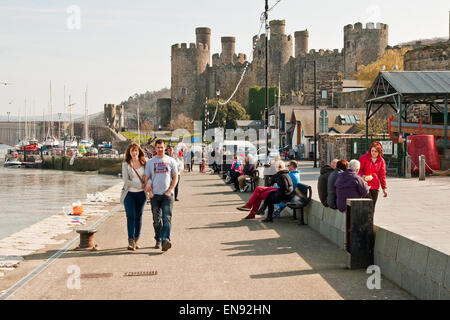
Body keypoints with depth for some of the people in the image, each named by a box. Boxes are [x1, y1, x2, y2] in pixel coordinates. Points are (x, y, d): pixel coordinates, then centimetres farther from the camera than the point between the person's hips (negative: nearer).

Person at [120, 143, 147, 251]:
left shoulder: (144, 163, 5)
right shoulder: (125, 164, -2)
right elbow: (126, 181, -7)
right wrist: (140, 185, -11)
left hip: (141, 194, 2)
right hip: (129, 193, -2)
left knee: (138, 217, 6)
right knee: (131, 216, -11)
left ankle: (136, 241, 15)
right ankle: (131, 241, -14)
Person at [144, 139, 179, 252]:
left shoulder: (171, 161, 6)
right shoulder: (150, 162, 10)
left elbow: (175, 178, 6)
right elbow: (147, 178, 11)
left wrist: (169, 191, -6)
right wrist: (149, 191, -4)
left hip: (167, 194, -2)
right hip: (155, 195, 2)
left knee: (167, 218, -14)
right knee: (156, 220, 8)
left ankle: (165, 240, -24)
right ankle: (158, 240, 19)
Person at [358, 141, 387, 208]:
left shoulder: (381, 161, 8)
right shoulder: (364, 158, -2)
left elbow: (382, 175, 13)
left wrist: (384, 188, 11)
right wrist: (362, 175, -20)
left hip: (375, 187, 4)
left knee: (372, 207, 5)